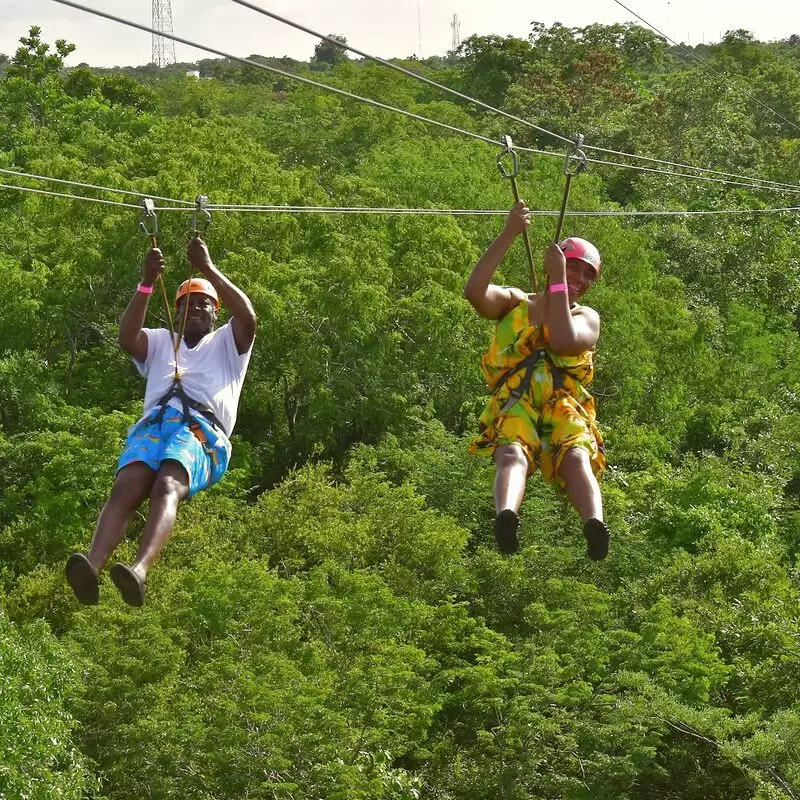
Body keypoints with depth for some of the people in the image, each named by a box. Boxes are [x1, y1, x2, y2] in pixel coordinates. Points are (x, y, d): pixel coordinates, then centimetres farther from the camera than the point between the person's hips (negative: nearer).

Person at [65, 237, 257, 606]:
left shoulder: (226, 343, 29)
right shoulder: (161, 342, 35)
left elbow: (247, 316, 6)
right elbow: (126, 337, 12)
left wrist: (208, 269, 3)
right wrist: (146, 283, 4)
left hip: (202, 431, -3)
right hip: (152, 425, 3)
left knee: (167, 488, -36)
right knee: (125, 489, -31)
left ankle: (139, 571, -63)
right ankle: (91, 567, -56)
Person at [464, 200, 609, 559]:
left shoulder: (587, 317, 25)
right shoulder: (515, 304, 27)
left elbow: (563, 340, -2)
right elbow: (474, 291, 2)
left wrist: (557, 280, 4)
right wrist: (508, 235, 0)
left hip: (564, 408, 0)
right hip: (514, 406, 0)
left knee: (576, 458, -34)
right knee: (513, 456, -35)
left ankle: (595, 524, -64)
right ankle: (506, 516, -67)